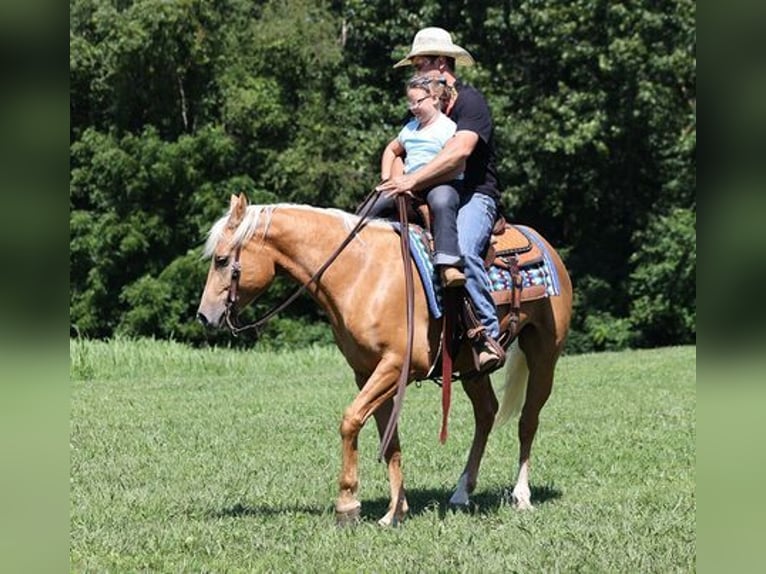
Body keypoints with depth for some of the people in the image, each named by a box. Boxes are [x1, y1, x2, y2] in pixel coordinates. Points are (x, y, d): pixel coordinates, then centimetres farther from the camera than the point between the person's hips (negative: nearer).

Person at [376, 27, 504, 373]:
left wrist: (413, 181, -27)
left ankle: (490, 337, -34)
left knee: (463, 250, -37)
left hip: (474, 196, -9)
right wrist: (394, 180, -6)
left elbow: (459, 152, -22)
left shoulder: (470, 101, -6)